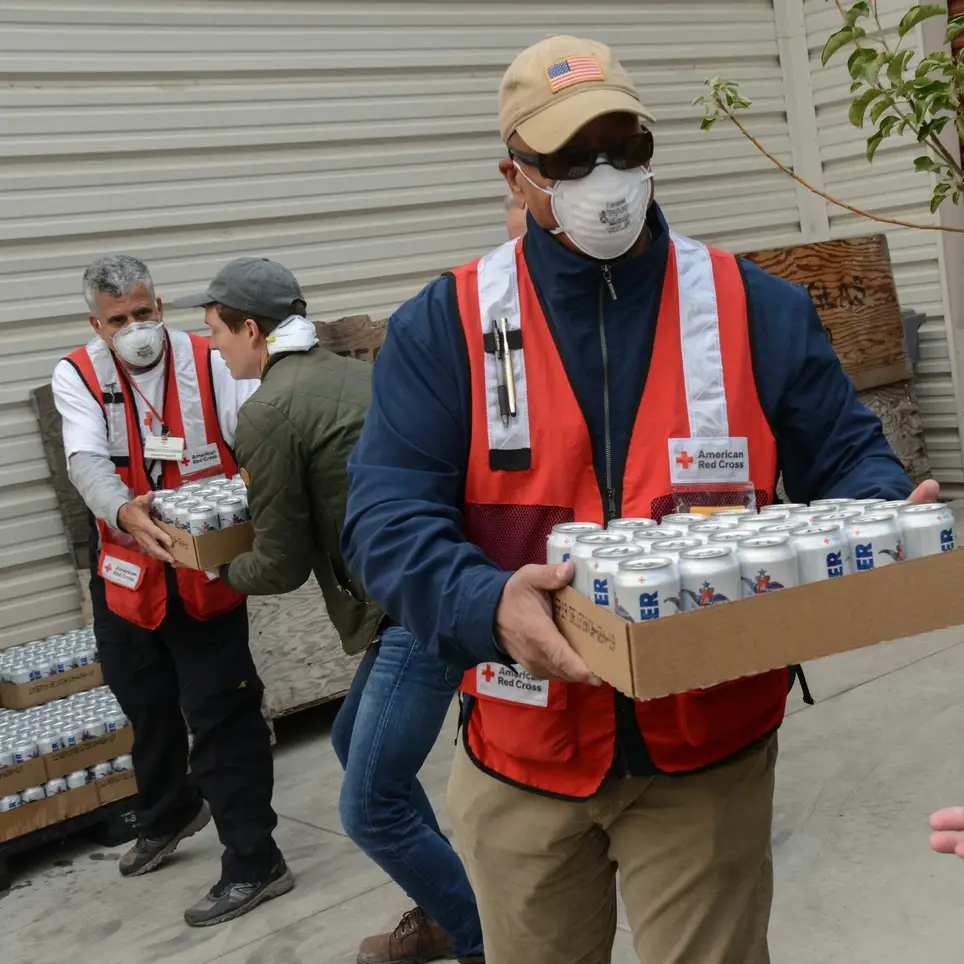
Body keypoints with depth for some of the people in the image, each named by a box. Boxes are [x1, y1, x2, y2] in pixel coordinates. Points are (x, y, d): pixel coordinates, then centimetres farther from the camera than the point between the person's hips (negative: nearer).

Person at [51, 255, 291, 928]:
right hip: (126, 572, 4)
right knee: (146, 706, 22)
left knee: (222, 715, -3)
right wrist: (122, 511, -43)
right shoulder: (78, 376, -6)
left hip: (208, 572, -3)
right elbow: (86, 460, -21)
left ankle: (255, 862, 7)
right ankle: (168, 814, 48)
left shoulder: (211, 365, -9)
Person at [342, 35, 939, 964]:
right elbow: (387, 516, -13)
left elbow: (844, 456, 3)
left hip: (708, 750, -1)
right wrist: (488, 605, -33)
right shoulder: (441, 327, -5)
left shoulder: (754, 309, -1)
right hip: (521, 756, 1)